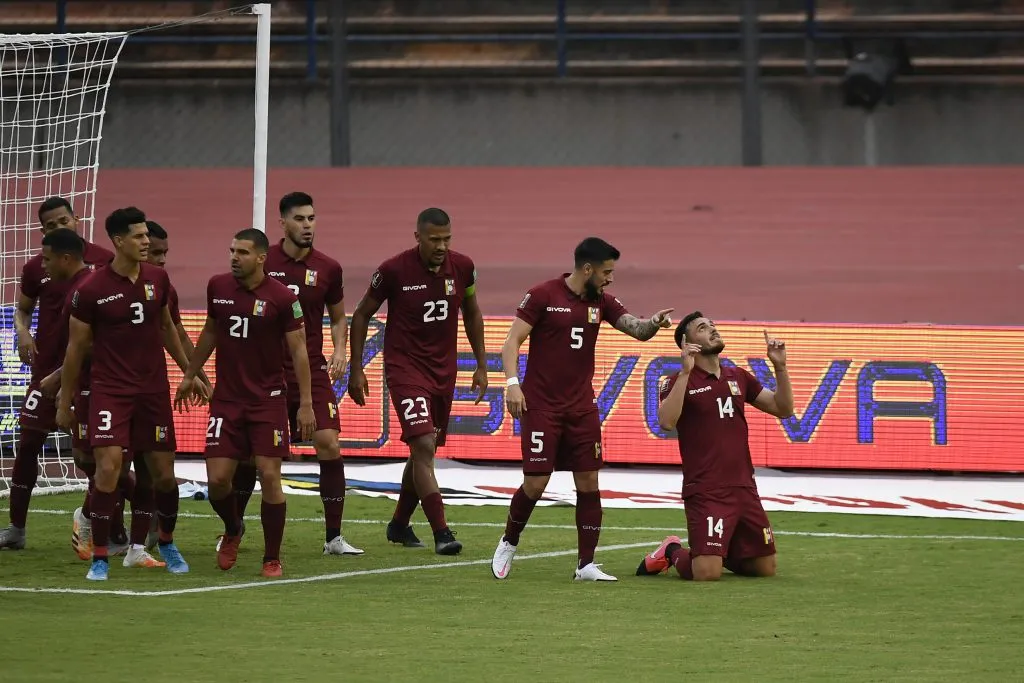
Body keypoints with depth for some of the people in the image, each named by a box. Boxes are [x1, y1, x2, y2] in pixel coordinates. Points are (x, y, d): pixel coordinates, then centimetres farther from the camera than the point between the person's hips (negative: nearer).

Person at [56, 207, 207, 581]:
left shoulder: (158, 278, 2)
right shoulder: (91, 290, -10)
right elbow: (76, 347, -1)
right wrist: (64, 403, 2)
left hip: (154, 389, 4)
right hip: (109, 391, -4)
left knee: (164, 474, 7)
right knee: (108, 468, -18)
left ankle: (167, 543, 33)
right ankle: (100, 558, -7)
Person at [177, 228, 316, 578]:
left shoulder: (282, 297, -11)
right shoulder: (218, 287, 1)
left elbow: (298, 350, -7)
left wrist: (306, 403, -10)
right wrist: (190, 374, 24)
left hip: (268, 399, -3)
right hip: (227, 398, 3)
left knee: (269, 475, -8)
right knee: (217, 478, -3)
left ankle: (272, 559, 6)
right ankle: (232, 530, 29)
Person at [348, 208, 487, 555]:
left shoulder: (462, 267, -2)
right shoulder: (394, 270, -14)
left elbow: (472, 314, 16)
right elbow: (362, 315, -1)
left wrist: (481, 366, 15)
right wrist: (355, 369, -2)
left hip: (444, 369, 5)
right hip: (405, 367, -5)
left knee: (425, 450, 13)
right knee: (423, 446, -17)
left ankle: (399, 524, 32)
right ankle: (441, 533, -20)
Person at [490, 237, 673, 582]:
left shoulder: (602, 302, 6)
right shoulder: (543, 295, -8)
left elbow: (636, 329, -3)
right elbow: (512, 340, -9)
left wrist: (653, 323, -26)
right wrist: (512, 382, -22)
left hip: (581, 407, 5)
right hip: (541, 406, -5)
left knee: (589, 482, 0)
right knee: (535, 483, -6)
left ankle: (586, 564, 6)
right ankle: (508, 543, 20)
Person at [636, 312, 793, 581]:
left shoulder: (738, 377, 14)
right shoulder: (681, 381, -4)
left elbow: (783, 409, 15)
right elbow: (666, 421, -22)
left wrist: (780, 367, 2)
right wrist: (685, 372, -25)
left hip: (744, 488, 6)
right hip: (706, 493, -6)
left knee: (765, 568, 8)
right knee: (706, 573, -18)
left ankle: (717, 550, 32)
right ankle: (673, 553, 13)